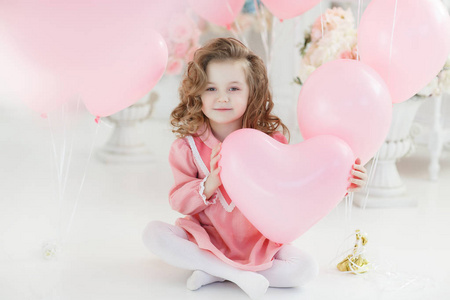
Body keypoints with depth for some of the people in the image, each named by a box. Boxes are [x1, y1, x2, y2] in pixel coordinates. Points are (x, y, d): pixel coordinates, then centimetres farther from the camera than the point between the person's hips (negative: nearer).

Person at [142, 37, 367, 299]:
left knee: (307, 269, -23)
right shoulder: (189, 147, -8)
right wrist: (210, 185, -27)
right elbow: (179, 201, -7)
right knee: (153, 233, -23)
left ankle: (213, 273, -15)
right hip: (206, 238, 0)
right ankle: (237, 274, -25)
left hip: (258, 244, 0)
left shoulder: (270, 139, -10)